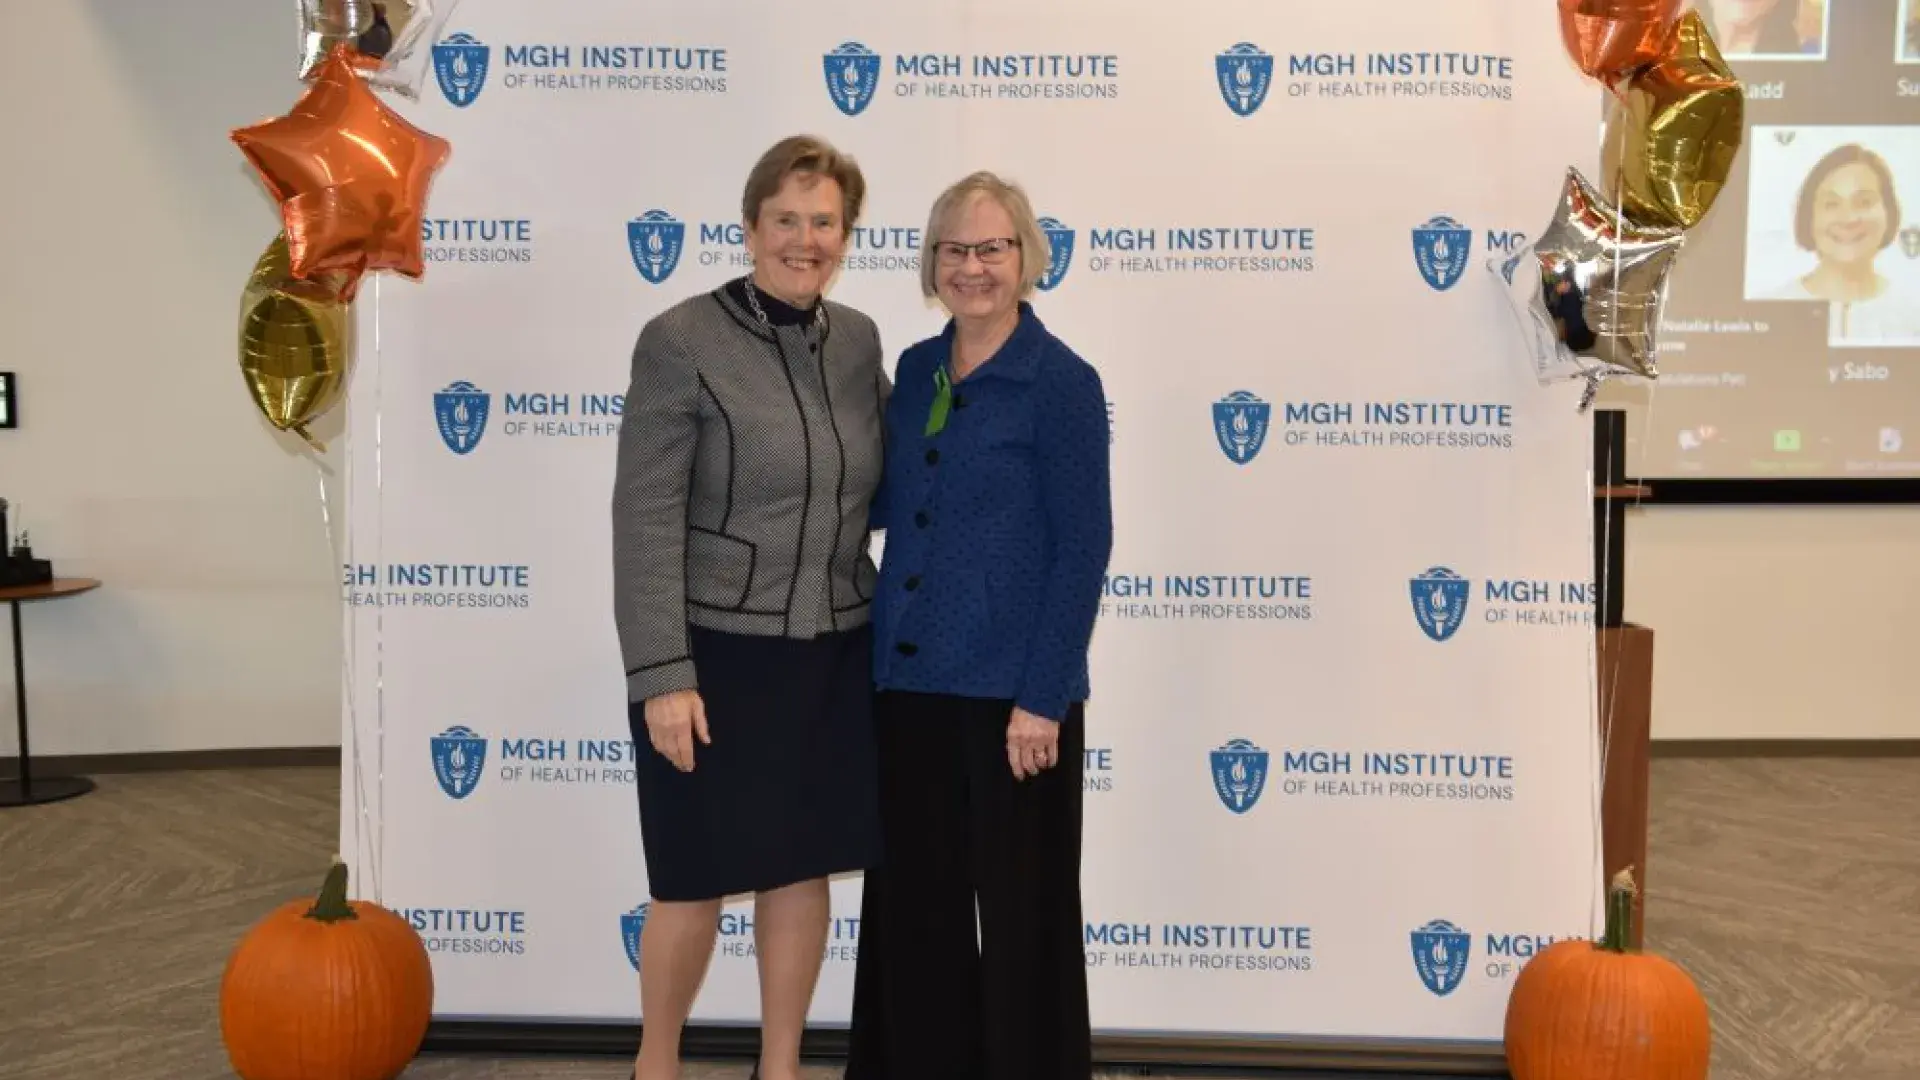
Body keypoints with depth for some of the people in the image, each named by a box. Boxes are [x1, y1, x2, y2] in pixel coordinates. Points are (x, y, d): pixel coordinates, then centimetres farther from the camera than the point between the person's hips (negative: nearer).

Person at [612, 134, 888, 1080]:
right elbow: (645, 519, -15)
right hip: (718, 652, -5)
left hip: (834, 651, 5)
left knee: (804, 865, 14)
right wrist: (663, 674, -20)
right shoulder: (681, 341, -11)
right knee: (699, 879, 8)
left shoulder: (858, 341, 5)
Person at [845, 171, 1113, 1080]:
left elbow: (1083, 548, -11)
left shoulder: (1061, 382, -8)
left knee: (1019, 911, 6)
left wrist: (1042, 698, -15)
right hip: (909, 682, 6)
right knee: (911, 903, 14)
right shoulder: (915, 369, 10)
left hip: (1011, 690, -6)